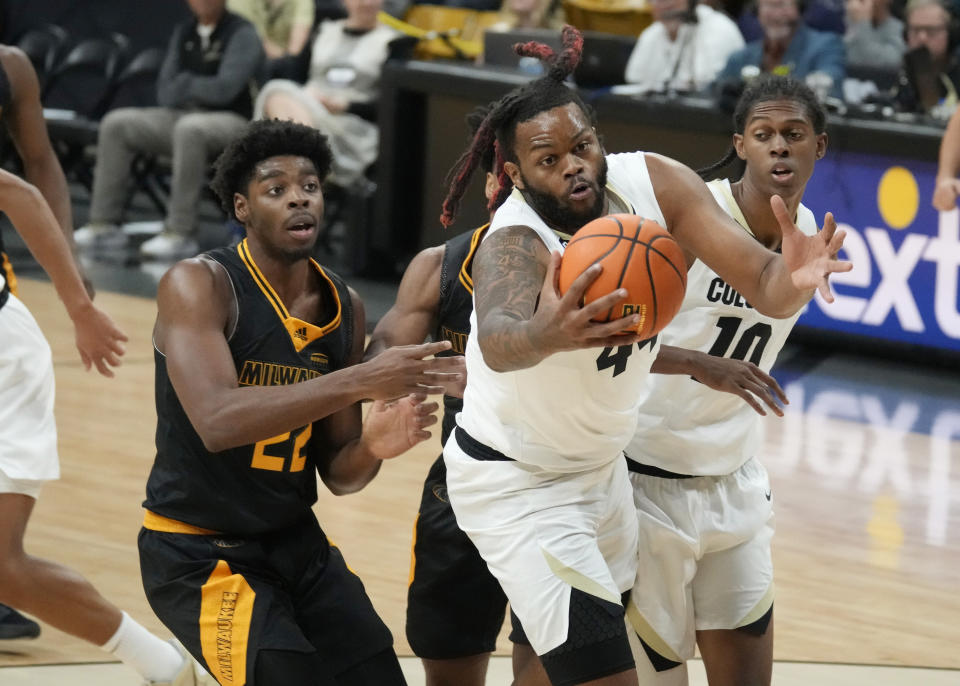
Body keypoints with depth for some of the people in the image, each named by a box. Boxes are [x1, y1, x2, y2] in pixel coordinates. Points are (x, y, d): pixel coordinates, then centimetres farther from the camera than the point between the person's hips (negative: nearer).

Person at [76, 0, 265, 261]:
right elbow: (165, 92, 13)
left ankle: (180, 233, -37)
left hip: (233, 121, -7)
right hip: (183, 115, 7)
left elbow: (224, 89, -18)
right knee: (116, 124, -5)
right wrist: (197, 89, -7)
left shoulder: (242, 34, -7)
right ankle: (104, 224, -8)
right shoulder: (183, 33, 14)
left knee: (189, 129, -40)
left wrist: (185, 84, -4)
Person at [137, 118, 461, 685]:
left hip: (296, 542, 7)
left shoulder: (344, 308, 2)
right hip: (197, 553, -7)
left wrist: (374, 446, -18)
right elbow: (217, 422, -34)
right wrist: (360, 381, -38)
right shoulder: (198, 285, -17)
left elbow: (337, 474, 6)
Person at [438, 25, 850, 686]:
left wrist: (791, 280, -47)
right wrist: (546, 335, -77)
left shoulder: (654, 182, -15)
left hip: (601, 463, 7)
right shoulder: (515, 240, -31)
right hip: (516, 480, -7)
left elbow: (761, 282, -23)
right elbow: (497, 343, -54)